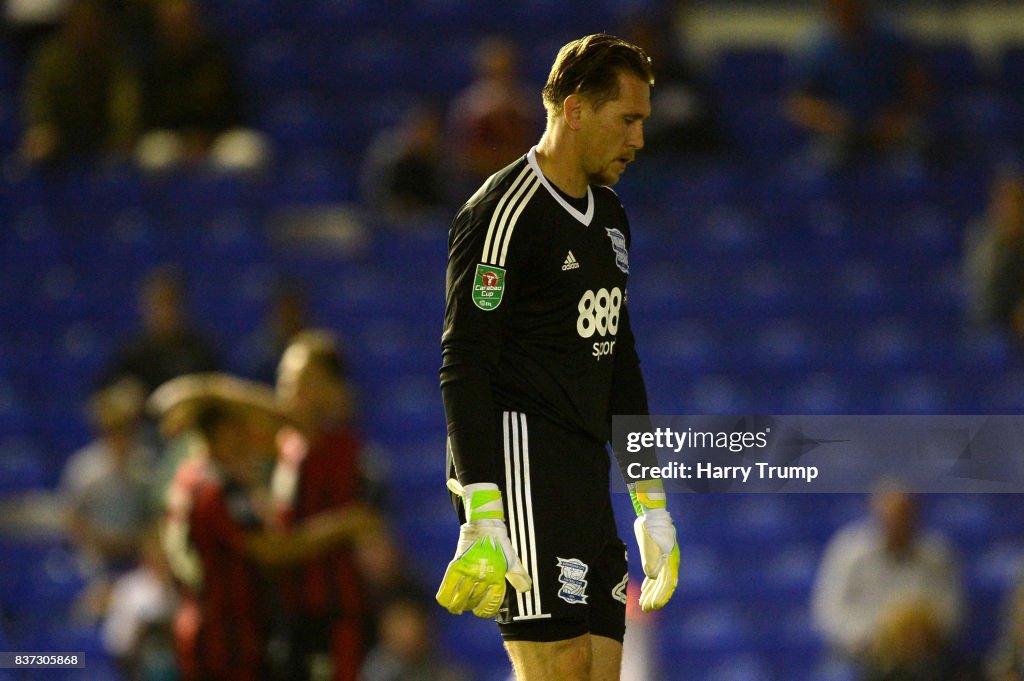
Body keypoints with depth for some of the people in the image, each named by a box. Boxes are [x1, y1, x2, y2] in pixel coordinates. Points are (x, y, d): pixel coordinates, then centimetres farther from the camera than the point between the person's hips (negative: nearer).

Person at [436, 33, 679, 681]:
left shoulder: (609, 216, 19)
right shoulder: (505, 213, -9)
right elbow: (463, 368, -14)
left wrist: (650, 501, 24)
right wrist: (482, 516, -21)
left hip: (587, 475, 9)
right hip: (520, 464, -9)